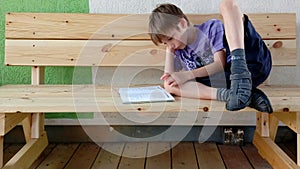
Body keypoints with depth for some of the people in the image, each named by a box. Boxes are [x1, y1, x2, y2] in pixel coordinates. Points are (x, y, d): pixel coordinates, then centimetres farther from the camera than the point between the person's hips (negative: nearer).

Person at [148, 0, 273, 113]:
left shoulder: (211, 27, 5)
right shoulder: (180, 52, 21)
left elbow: (220, 64, -6)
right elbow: (169, 76, 11)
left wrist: (187, 75, -13)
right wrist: (169, 50, 11)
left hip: (251, 65, -4)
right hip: (226, 80, 5)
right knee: (170, 85, -12)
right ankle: (229, 95, -33)